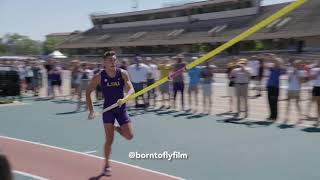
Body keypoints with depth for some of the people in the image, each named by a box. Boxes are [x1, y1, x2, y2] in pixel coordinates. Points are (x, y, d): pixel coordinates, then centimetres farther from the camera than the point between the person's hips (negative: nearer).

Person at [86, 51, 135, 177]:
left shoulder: (123, 73, -7)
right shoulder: (99, 77, -9)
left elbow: (131, 90, -16)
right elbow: (88, 92, 1)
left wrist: (124, 99, -36)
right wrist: (91, 110, -6)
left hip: (121, 108, 2)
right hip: (108, 109, -2)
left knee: (129, 136, -4)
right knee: (109, 140, -4)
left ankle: (116, 128, 28)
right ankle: (107, 165, 14)